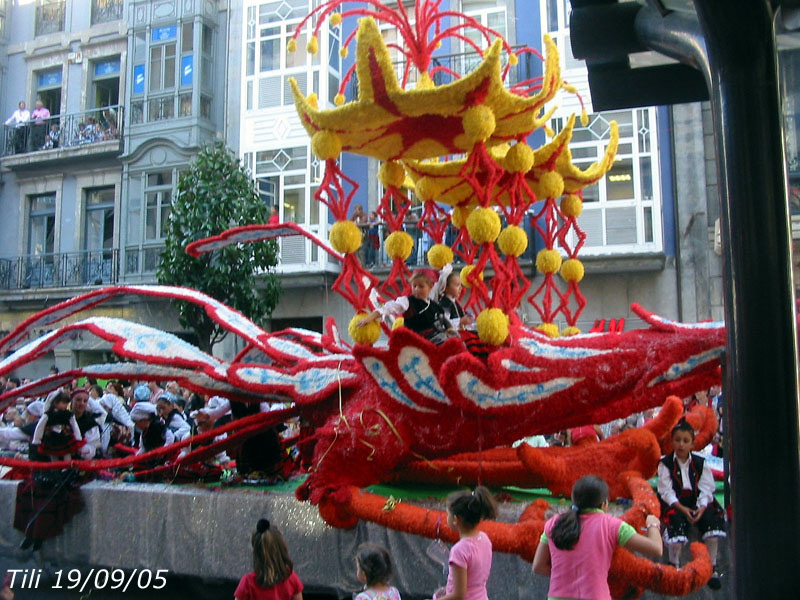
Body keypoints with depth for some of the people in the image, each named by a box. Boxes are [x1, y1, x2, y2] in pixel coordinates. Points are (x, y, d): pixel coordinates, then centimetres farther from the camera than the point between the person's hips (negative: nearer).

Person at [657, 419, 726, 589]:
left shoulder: (700, 463, 5)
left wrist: (701, 508, -18)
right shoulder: (665, 464, -3)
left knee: (712, 519, -21)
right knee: (676, 520, -27)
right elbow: (666, 491, -9)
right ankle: (674, 565, -2)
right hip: (674, 504, -2)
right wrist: (683, 509, -21)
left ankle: (712, 568, -3)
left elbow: (706, 489, -1)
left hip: (699, 503, 3)